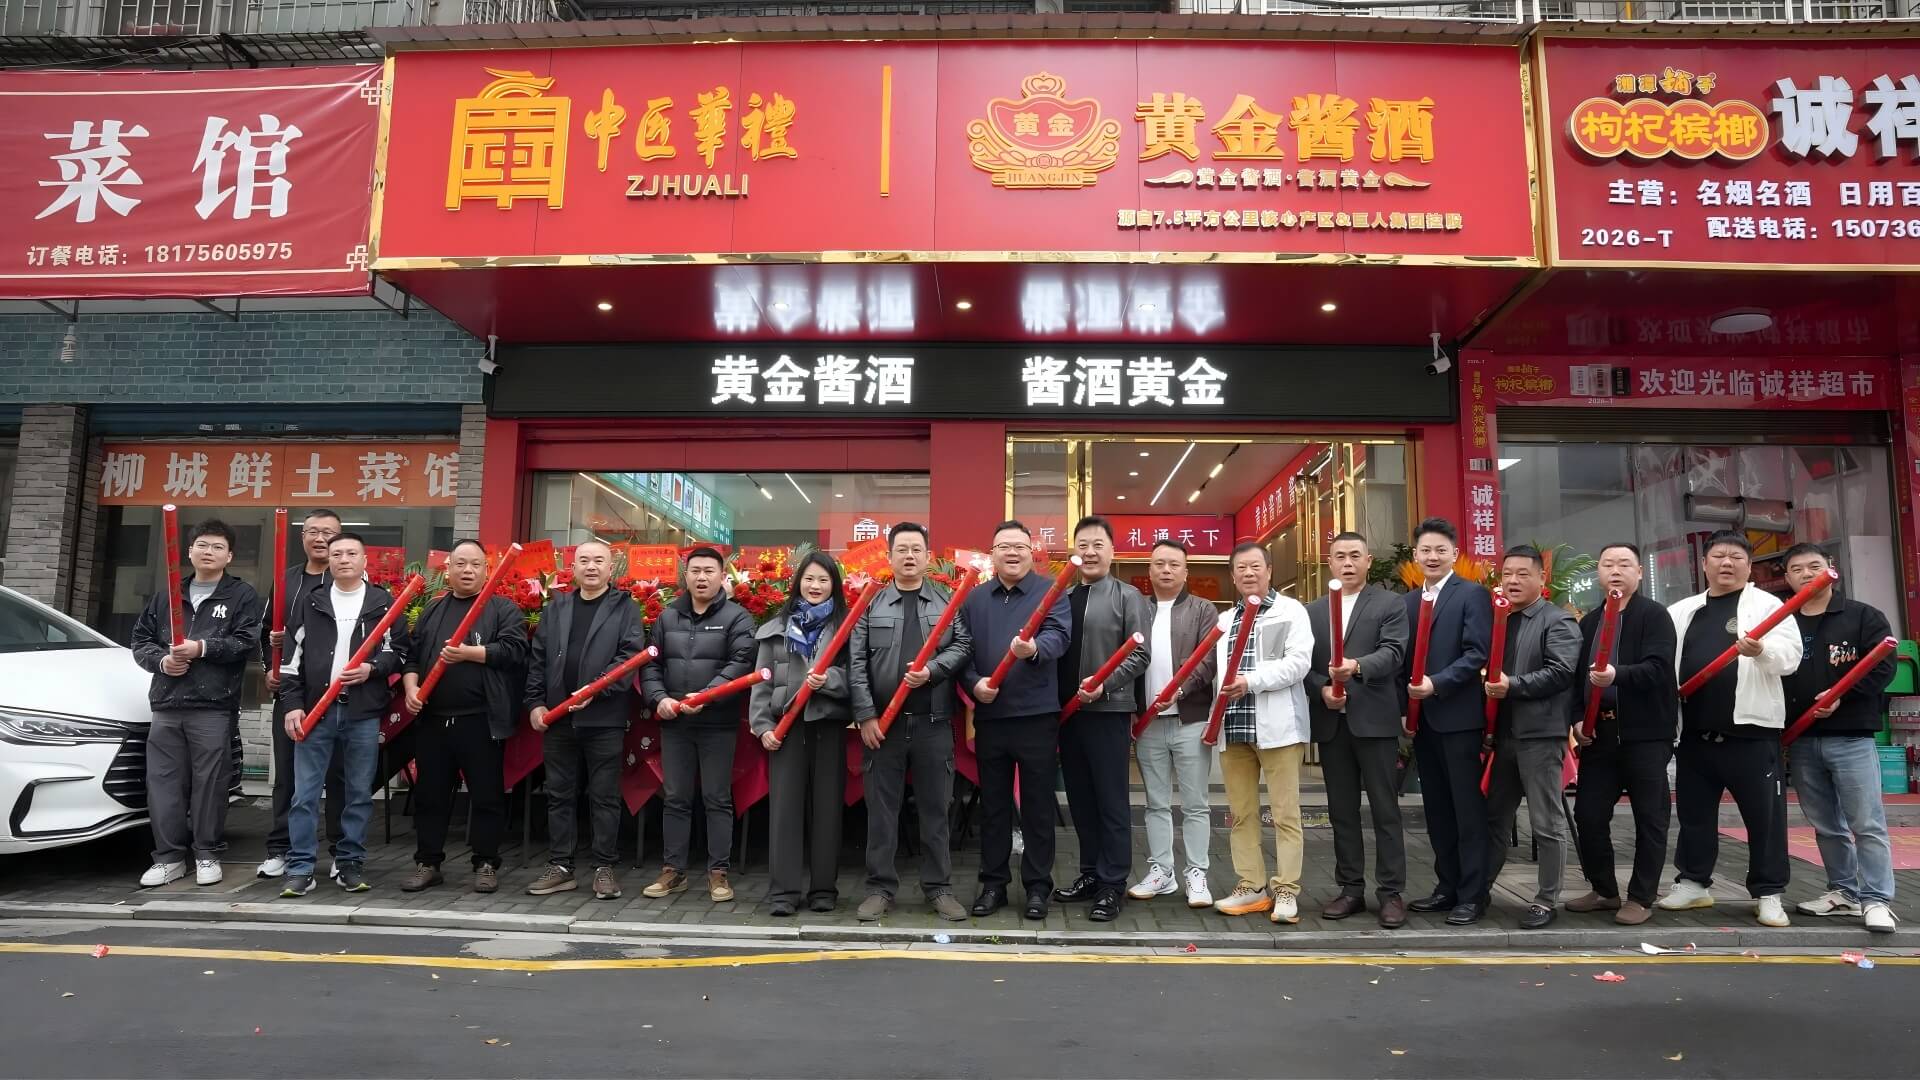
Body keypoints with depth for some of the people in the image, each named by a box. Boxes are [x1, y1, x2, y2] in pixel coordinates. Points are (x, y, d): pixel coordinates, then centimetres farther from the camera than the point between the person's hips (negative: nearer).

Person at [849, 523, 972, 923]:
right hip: (881, 722, 0)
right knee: (881, 807, 5)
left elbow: (963, 645, 1)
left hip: (934, 722, 0)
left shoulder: (949, 600, 8)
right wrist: (865, 715, -7)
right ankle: (880, 888, 14)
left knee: (935, 807, 7)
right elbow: (856, 662, 1)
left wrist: (932, 670, -16)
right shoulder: (871, 603, 6)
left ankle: (939, 887, 17)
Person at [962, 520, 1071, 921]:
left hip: (1037, 715, -3)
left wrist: (1034, 649, -38)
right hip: (989, 716, 3)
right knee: (992, 804, 11)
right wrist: (973, 681, -12)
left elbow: (1058, 636, -17)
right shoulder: (974, 598, 10)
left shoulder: (1051, 592, -1)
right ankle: (993, 883, 22)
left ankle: (1037, 886, 16)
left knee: (1038, 805, 5)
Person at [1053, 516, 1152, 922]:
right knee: (1080, 800, 12)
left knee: (1112, 801, 1)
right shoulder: (1061, 597, 12)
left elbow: (1139, 656, -6)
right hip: (1067, 712, 5)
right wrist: (1056, 699, -1)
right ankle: (1090, 874, 23)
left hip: (1109, 711, -4)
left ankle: (1113, 885, 8)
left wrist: (1103, 684, -18)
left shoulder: (1128, 597, 0)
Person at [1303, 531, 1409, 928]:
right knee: (1342, 811, 10)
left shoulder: (1389, 604, 2)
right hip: (1331, 723, 4)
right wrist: (1322, 689, -11)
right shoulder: (1312, 611, 13)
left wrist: (1357, 666, -30)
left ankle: (1391, 892, 8)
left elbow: (1393, 652, -13)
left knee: (1385, 809, 1)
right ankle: (1351, 888, 18)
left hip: (1374, 720, -4)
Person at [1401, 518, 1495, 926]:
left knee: (1468, 809, -1)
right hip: (1421, 719, 6)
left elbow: (1477, 653, -13)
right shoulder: (1407, 602, 15)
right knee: (1437, 810, 12)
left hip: (1459, 717, -6)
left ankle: (1472, 895, 6)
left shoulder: (1473, 594, -3)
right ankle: (1447, 886, 21)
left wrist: (1437, 684, -20)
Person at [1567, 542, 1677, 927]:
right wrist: (1577, 718, 2)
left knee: (1649, 818, 2)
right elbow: (1577, 675, 16)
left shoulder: (1654, 615, -3)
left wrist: (1618, 675, -33)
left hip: (1645, 733, -5)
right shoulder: (1588, 622, 16)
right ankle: (1605, 890, 21)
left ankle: (1641, 898, 13)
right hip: (1598, 733, 5)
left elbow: (1658, 668, -16)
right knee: (1588, 814, 5)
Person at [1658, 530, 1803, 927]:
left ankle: (1769, 894, 12)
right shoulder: (1682, 611, 13)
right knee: (1693, 812, 12)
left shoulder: (1767, 605, 0)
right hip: (1695, 732, 4)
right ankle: (1692, 884, 23)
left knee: (1764, 815, 1)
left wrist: (1762, 651, -33)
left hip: (1750, 730, -4)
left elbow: (1790, 656, -13)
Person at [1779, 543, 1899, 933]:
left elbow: (1882, 669, -6)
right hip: (1801, 741, 4)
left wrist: (1840, 696, -18)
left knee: (1867, 823, -4)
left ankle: (1876, 900, 2)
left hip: (1851, 737, -4)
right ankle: (1843, 891, 23)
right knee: (1825, 825, 12)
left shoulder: (1864, 617, 2)